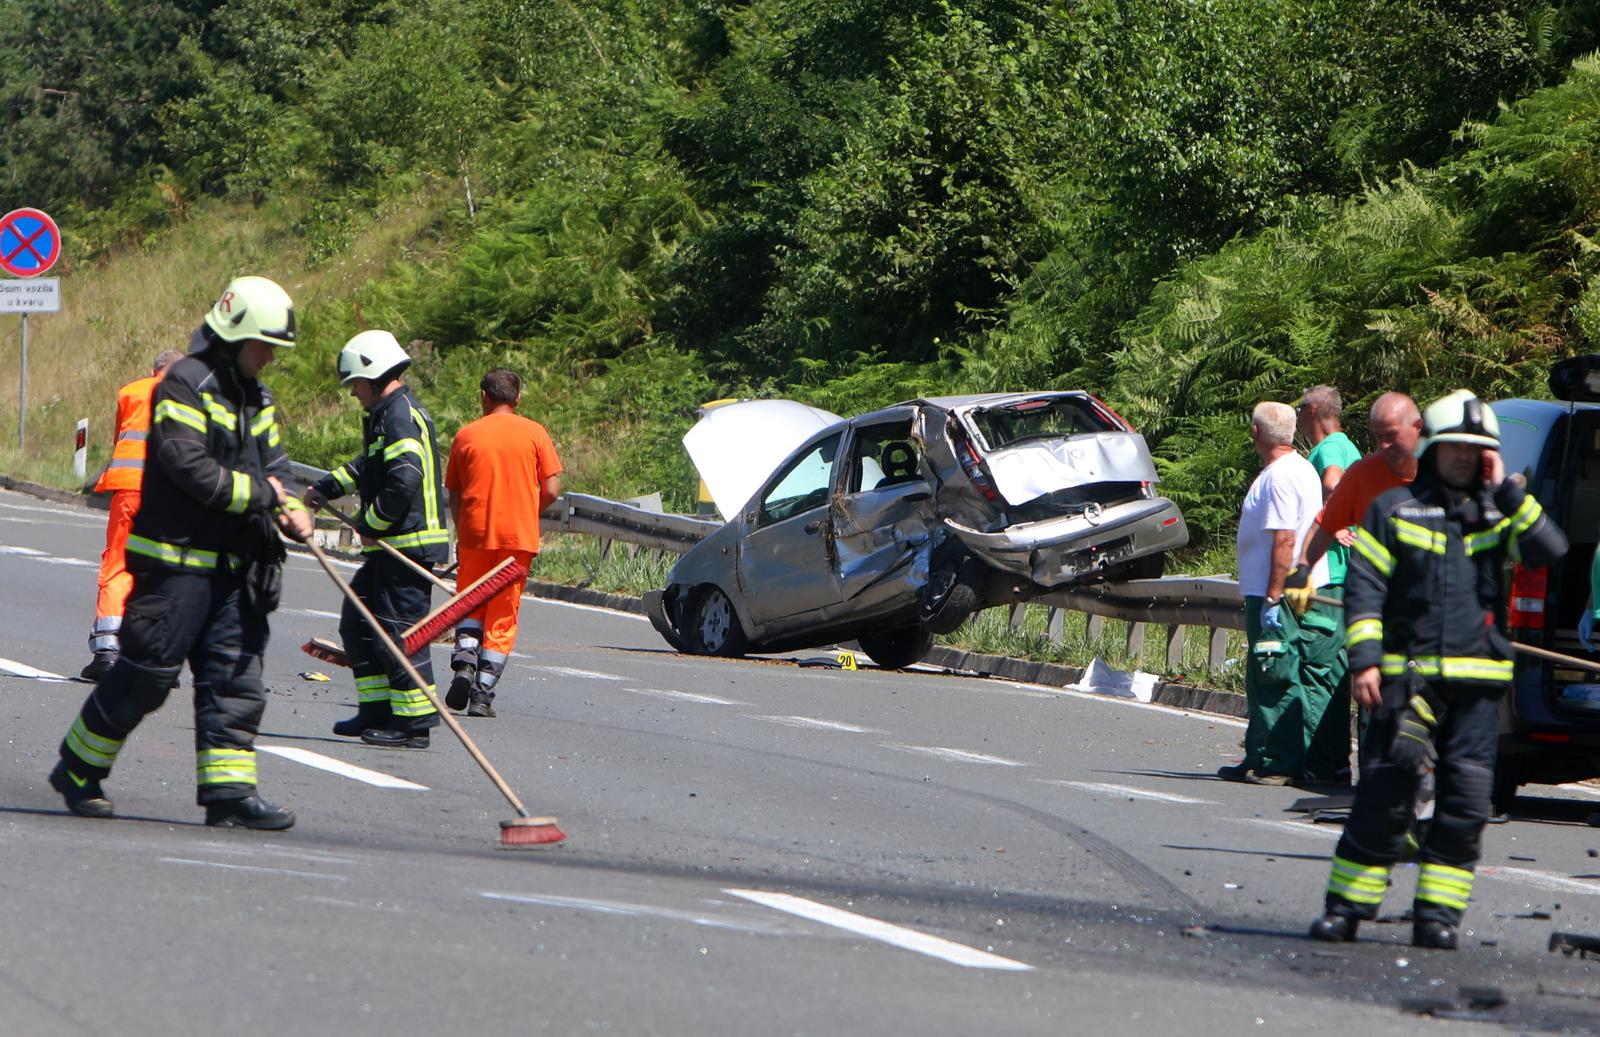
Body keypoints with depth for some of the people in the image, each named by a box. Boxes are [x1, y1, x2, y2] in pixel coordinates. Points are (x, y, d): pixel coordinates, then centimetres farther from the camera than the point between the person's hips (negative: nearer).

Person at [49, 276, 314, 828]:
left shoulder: (256, 398, 16)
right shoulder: (185, 385, -12)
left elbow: (271, 469, 17)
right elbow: (190, 468, -22)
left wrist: (291, 512, -4)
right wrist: (260, 494, -16)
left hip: (235, 565, 8)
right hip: (176, 559, -8)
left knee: (236, 678, 2)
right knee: (147, 673, -4)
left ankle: (228, 791, 1)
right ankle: (78, 771, 12)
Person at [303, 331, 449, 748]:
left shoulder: (400, 416, -16)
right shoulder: (389, 413, 18)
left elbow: (404, 481, -26)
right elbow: (369, 465, 34)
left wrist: (370, 524, -16)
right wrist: (326, 488, 31)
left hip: (408, 542, -11)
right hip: (391, 546, 11)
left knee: (399, 628, -8)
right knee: (358, 619, 16)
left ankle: (414, 723, -5)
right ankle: (377, 710, 20)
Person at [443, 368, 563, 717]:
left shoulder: (466, 436, 2)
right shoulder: (534, 433, 0)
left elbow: (454, 495, 6)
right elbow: (551, 489, -3)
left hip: (474, 532, 0)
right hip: (518, 535, 0)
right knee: (502, 616, 7)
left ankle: (464, 659, -10)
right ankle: (483, 694, 1)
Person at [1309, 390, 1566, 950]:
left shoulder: (1500, 511, 12)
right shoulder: (1394, 509, 7)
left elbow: (1549, 551, -5)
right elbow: (1363, 586, 4)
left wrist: (1507, 490, -6)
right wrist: (1365, 659, -6)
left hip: (1479, 680, 2)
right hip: (1407, 673, -2)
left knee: (1465, 799, -1)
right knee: (1385, 789, -5)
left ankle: (1438, 912, 5)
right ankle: (1347, 907, 2)